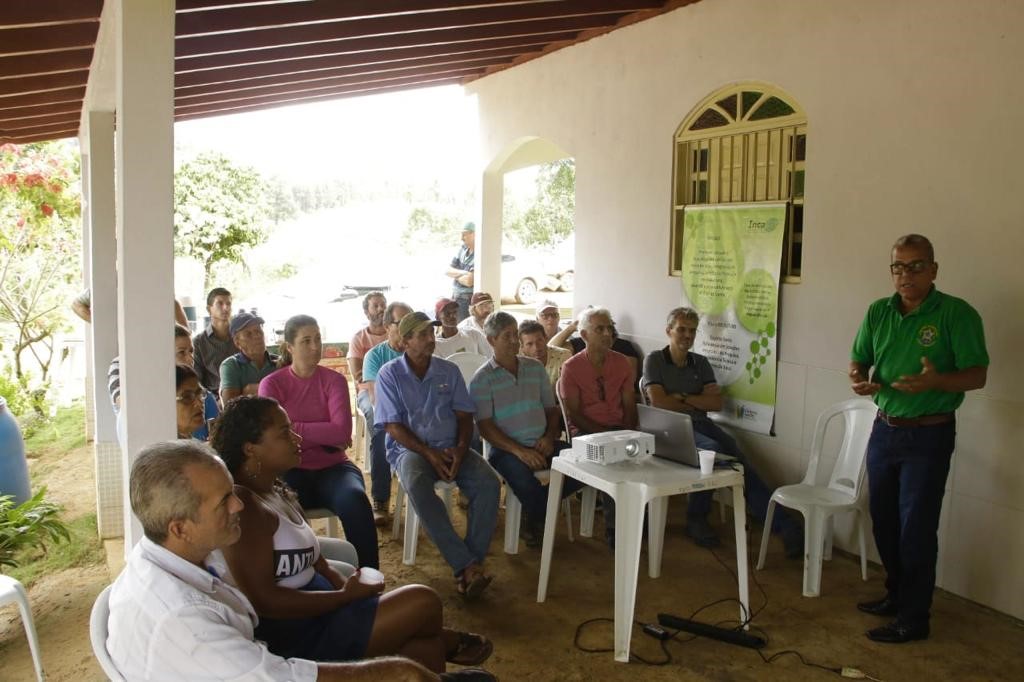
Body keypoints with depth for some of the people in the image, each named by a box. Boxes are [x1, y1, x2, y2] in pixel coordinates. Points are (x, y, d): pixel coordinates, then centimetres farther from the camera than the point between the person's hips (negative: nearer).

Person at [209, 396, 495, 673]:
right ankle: (448, 643, 16)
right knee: (423, 603, -11)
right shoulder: (241, 504, -18)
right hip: (292, 637, -9)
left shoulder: (277, 492, 13)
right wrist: (347, 596, -16)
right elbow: (262, 600, -23)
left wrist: (355, 590, -5)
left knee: (425, 651, -5)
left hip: (316, 613, 9)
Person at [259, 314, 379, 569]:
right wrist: (324, 436, -11)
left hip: (332, 467, 1)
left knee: (355, 500, -31)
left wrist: (294, 428, -9)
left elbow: (342, 432, -8)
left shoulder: (335, 381, 6)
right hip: (291, 469, -1)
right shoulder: (271, 384, 5)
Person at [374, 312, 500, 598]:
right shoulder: (390, 374, 2)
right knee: (417, 485, -37)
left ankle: (468, 566, -23)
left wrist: (461, 448, -12)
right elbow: (393, 426, -4)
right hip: (410, 449, -3)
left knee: (488, 483, -25)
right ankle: (468, 565, -36)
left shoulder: (449, 371, 11)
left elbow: (464, 416, 9)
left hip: (451, 448, 3)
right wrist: (428, 453, -16)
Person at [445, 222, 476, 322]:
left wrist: (455, 275, -3)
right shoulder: (463, 249, 7)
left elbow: (469, 281, -24)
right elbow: (447, 270, 8)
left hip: (468, 301, -8)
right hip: (455, 297, 8)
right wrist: (462, 273, -12)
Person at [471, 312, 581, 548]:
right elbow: (485, 425, -8)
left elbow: (552, 408, 18)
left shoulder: (535, 368, 14)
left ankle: (534, 515, 2)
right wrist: (519, 450, -19)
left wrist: (549, 437, -3)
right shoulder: (482, 378, -1)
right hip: (506, 449, -5)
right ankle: (538, 517, 2)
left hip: (541, 444, 5)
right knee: (522, 477, -37)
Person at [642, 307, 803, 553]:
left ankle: (784, 523, -33)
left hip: (701, 425, 4)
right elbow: (658, 401, -7)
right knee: (712, 450, -34)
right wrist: (698, 401, 2)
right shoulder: (654, 360, 7)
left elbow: (717, 403, 8)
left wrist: (683, 398, -4)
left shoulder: (700, 362, 20)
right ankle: (696, 519, -17)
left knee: (735, 455, -26)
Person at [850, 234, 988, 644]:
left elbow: (977, 376, -14)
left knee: (916, 528, 1)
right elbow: (858, 361, 8)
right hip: (885, 429, 6)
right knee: (884, 520, 16)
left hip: (929, 435, -6)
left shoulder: (957, 314, -13)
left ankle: (913, 619, 14)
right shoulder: (878, 312, 3)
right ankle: (897, 595, 35)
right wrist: (858, 379, -16)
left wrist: (936, 381, -33)